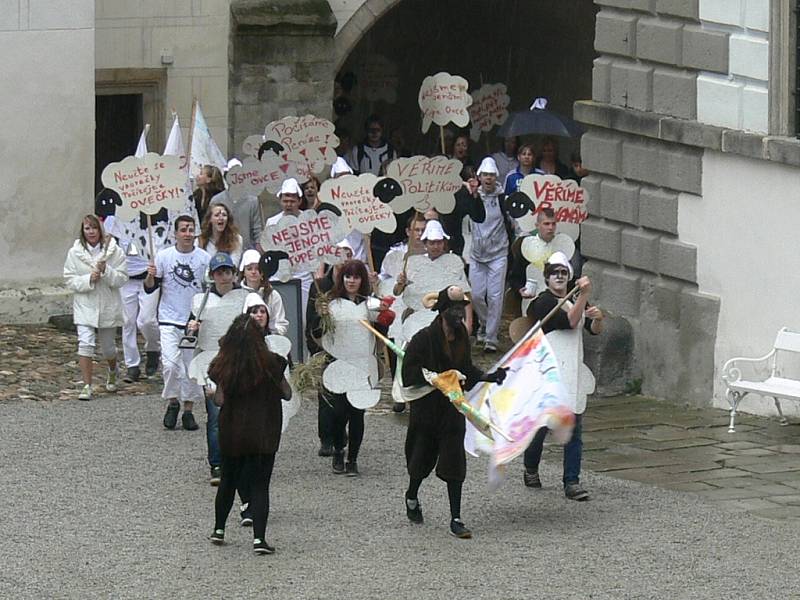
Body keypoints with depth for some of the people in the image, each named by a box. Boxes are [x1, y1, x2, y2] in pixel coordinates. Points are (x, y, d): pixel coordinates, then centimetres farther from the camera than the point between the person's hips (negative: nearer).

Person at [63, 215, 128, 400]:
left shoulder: (114, 251, -5)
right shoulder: (75, 253, -2)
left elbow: (121, 279, -6)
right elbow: (70, 280, -2)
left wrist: (106, 271, -23)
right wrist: (89, 279, -18)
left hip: (108, 307, 0)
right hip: (84, 306, 0)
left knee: (107, 347, 13)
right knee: (85, 344, -15)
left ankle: (112, 372, 46)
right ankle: (87, 386, -10)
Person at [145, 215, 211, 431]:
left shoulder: (204, 258, 0)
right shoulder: (164, 256, 0)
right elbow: (150, 288, 5)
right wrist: (150, 276, -15)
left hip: (195, 321, 1)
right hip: (169, 319, -1)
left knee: (191, 366, 4)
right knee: (171, 363, -15)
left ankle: (188, 410, 15)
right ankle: (172, 402, 6)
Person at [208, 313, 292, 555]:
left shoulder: (223, 365, -7)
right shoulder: (270, 363, -11)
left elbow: (219, 399, -6)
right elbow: (287, 394, -2)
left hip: (231, 433, 2)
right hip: (264, 433, -2)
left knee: (228, 481, 20)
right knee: (260, 485, 1)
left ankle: (219, 529, 30)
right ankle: (259, 538, -8)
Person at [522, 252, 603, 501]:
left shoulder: (574, 300, 16)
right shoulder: (542, 302, -6)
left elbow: (595, 331, 13)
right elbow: (569, 321, -19)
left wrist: (597, 318, -8)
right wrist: (584, 296, -26)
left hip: (573, 372, 6)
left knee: (574, 430, 0)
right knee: (542, 424, 0)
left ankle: (572, 482, -1)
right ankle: (531, 469, 25)